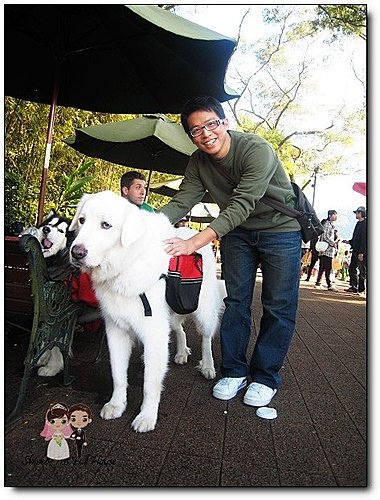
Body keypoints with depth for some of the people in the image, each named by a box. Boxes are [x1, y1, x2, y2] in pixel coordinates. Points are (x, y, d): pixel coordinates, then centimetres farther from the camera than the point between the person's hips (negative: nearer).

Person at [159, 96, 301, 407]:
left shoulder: (257, 150, -28)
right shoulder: (198, 163, -8)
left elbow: (241, 206, -36)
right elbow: (181, 204, -15)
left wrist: (194, 243, -45)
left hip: (280, 228, -4)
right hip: (236, 231, 5)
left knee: (278, 307, -1)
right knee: (236, 301, 6)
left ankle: (266, 377, 15)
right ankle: (235, 371, 19)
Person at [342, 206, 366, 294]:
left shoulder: (364, 224, -12)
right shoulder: (359, 224, 17)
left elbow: (364, 239, -19)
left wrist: (361, 252, -23)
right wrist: (349, 241, 14)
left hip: (361, 253, -10)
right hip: (355, 251, 10)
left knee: (362, 271, -2)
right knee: (352, 269, 11)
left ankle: (361, 289, 3)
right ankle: (353, 287, 18)